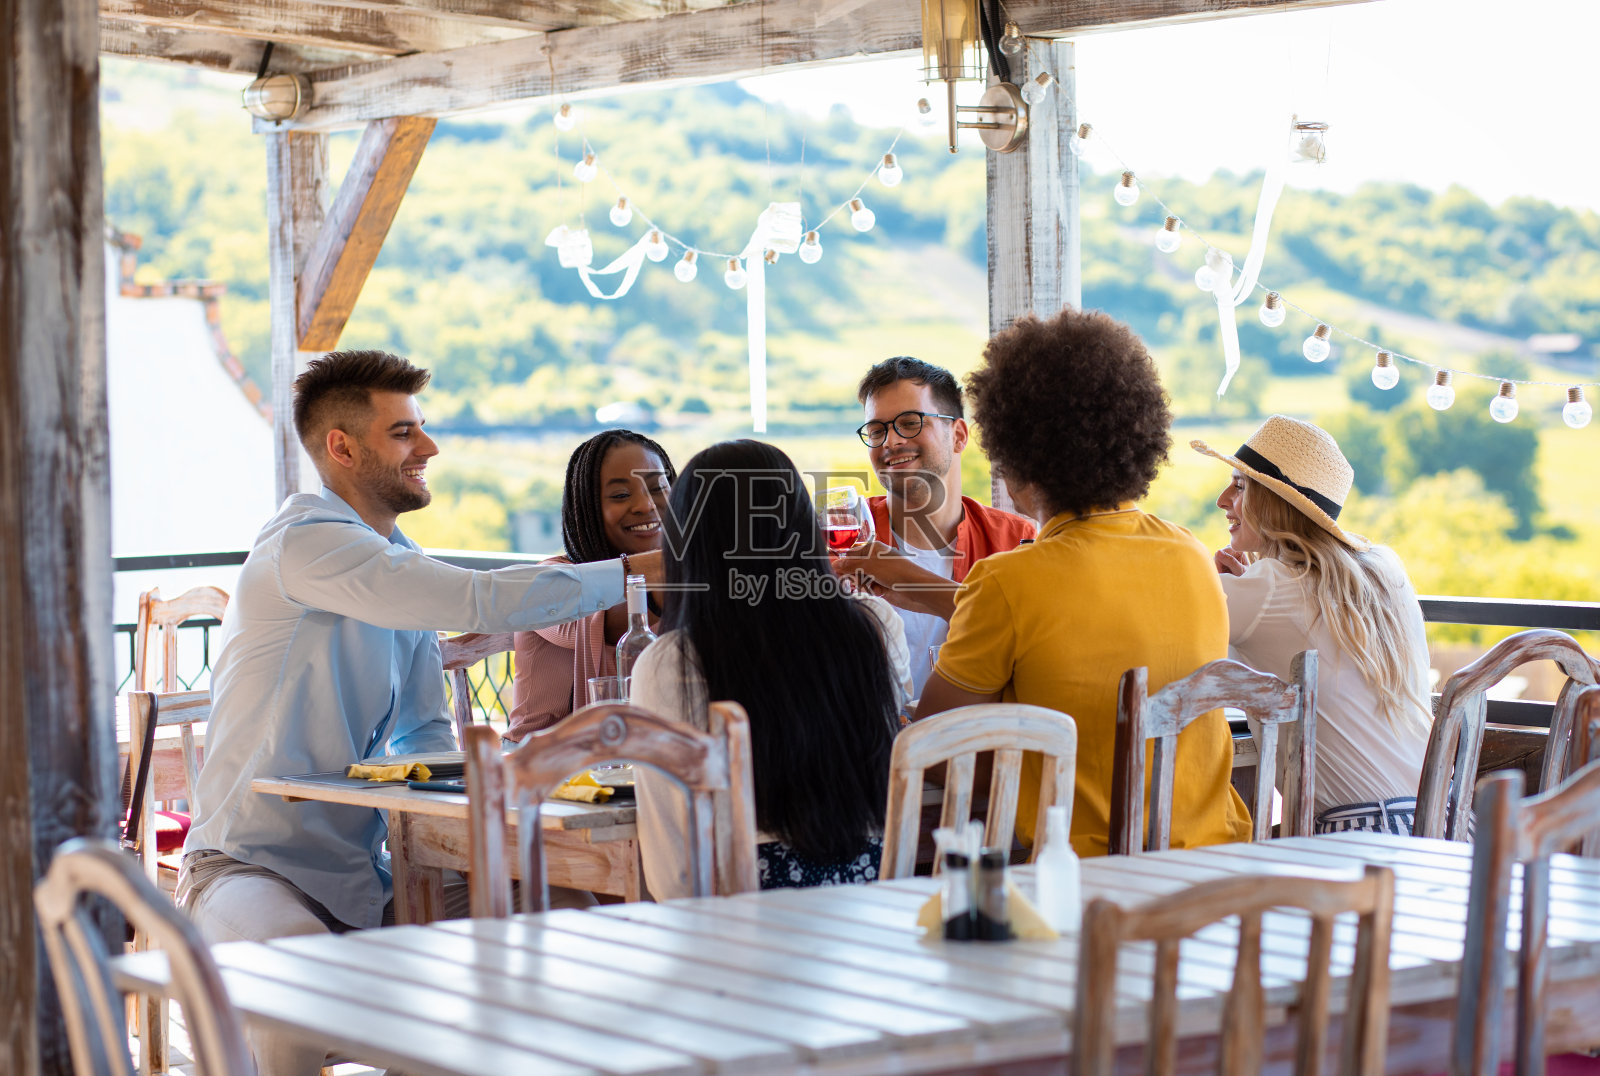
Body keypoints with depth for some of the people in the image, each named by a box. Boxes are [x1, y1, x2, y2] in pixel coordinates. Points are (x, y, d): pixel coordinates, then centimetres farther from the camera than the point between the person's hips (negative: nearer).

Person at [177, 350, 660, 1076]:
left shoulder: (403, 565, 14)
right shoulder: (306, 541, -15)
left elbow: (423, 735, 18)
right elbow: (481, 604, -26)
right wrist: (630, 570, -17)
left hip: (358, 874, 8)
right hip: (249, 867, -8)